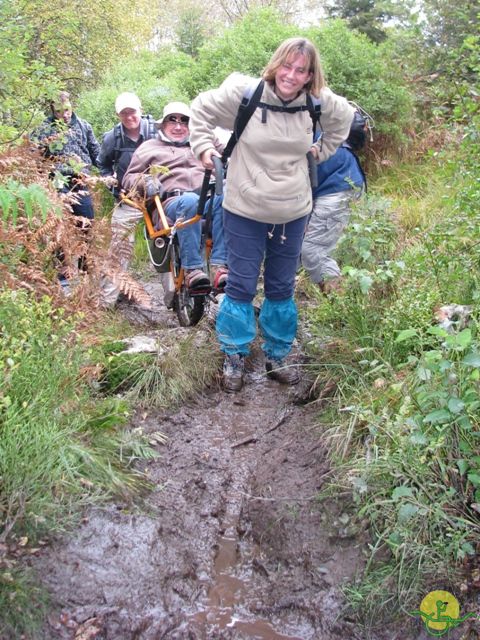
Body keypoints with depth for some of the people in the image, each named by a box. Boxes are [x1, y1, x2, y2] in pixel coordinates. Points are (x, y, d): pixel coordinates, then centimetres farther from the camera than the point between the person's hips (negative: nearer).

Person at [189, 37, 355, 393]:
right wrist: (204, 147, -3)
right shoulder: (244, 93, -12)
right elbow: (202, 108, 3)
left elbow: (344, 118, 18)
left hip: (293, 213, 3)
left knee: (282, 289, 13)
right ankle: (234, 359, 21)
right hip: (245, 211, -3)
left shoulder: (318, 103, -4)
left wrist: (322, 150, 12)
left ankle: (277, 357, 30)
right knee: (242, 286, 2)